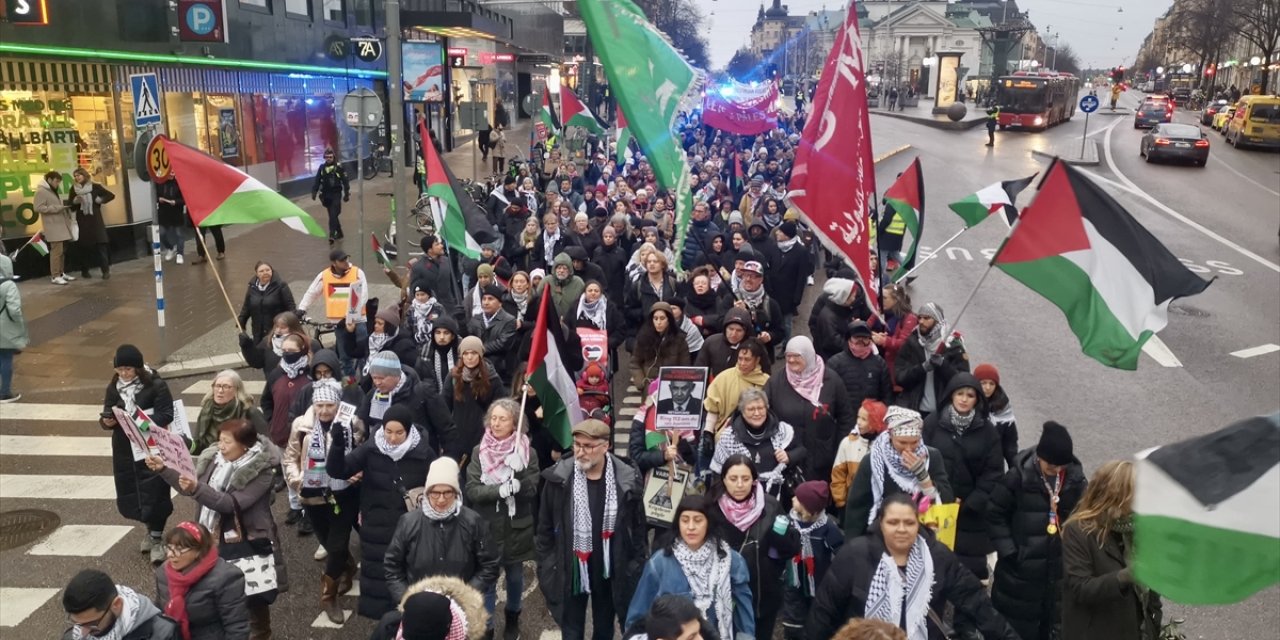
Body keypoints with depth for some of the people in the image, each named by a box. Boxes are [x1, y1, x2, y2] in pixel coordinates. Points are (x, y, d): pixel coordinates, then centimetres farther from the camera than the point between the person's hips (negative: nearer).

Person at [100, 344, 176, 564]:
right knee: (130, 495, 12)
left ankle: (156, 538, 10)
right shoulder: (114, 387, 5)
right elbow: (107, 414, 8)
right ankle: (151, 529, 34)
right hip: (124, 450, 5)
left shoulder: (155, 385, -10)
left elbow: (166, 415, -14)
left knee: (154, 494, -4)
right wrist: (107, 421, -15)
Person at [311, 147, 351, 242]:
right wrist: (314, 192, 3)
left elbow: (345, 181, -4)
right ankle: (339, 232, 26)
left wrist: (347, 194, -5)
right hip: (326, 194, 5)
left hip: (336, 194, -5)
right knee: (332, 215, 12)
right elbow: (317, 181, 9)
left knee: (333, 215, -15)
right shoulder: (322, 168, 6)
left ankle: (332, 235, -20)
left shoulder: (339, 167, -7)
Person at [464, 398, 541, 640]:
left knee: (515, 576, 18)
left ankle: (512, 618, 40)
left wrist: (518, 472, -28)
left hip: (516, 528, 0)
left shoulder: (527, 452, -6)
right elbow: (472, 490, -10)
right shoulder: (479, 452, -3)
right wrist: (500, 490, -26)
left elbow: (531, 490, -10)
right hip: (487, 527, 0)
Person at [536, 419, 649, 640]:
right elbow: (545, 528, -3)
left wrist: (637, 568, 0)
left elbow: (638, 528, -1)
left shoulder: (627, 480, -11)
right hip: (570, 571, -1)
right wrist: (546, 570, -2)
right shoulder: (558, 478, -12)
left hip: (610, 571, 1)